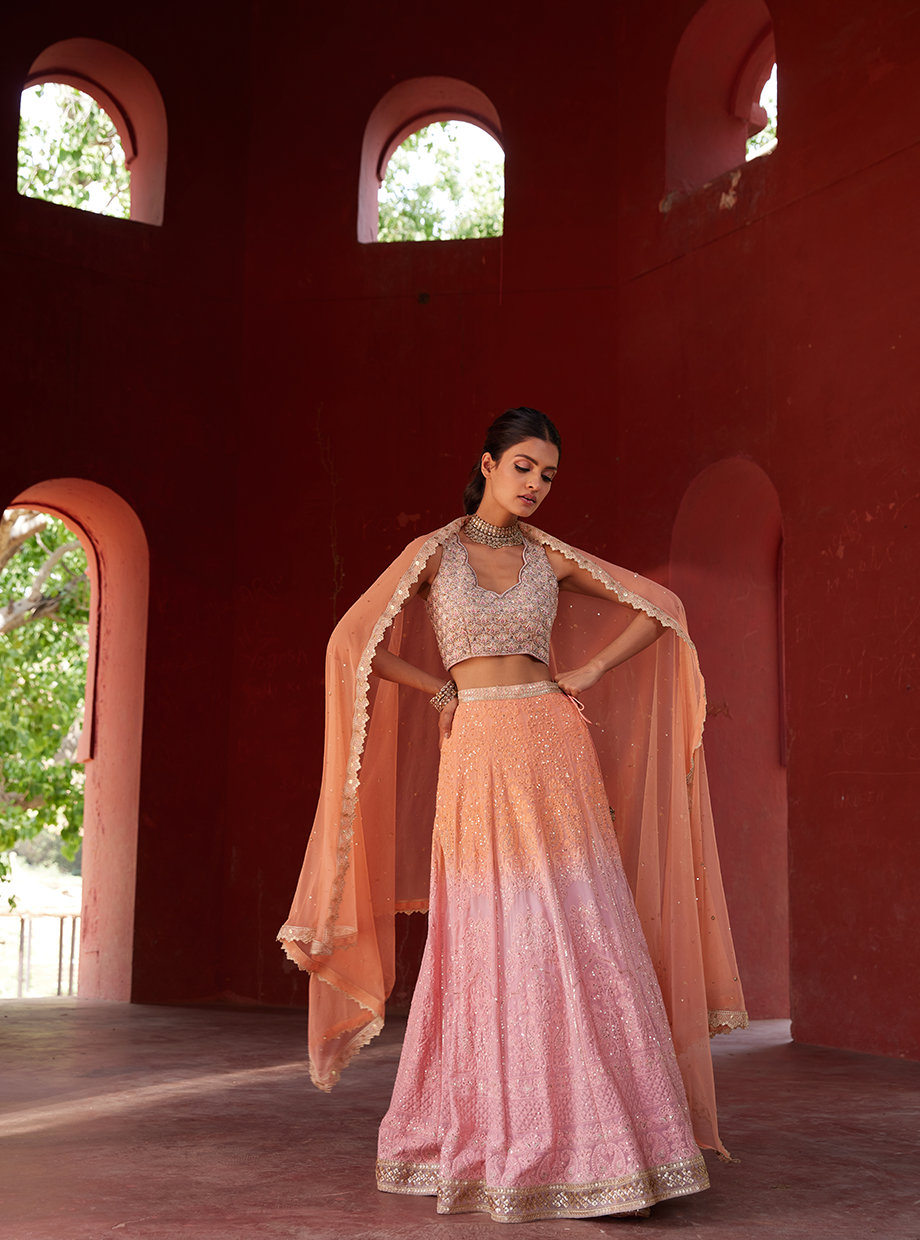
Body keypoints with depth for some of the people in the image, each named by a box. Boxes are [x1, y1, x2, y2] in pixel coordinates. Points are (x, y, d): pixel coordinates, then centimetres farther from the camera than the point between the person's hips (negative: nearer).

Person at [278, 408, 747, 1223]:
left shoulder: (551, 557, 10)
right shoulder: (433, 553, 5)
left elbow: (660, 609, 13)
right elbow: (354, 644, 3)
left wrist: (587, 674, 5)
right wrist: (441, 689, 2)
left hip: (556, 752, 2)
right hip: (477, 756, -2)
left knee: (581, 936, -2)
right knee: (492, 944, 1)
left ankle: (593, 1132, 5)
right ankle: (493, 1138, 14)